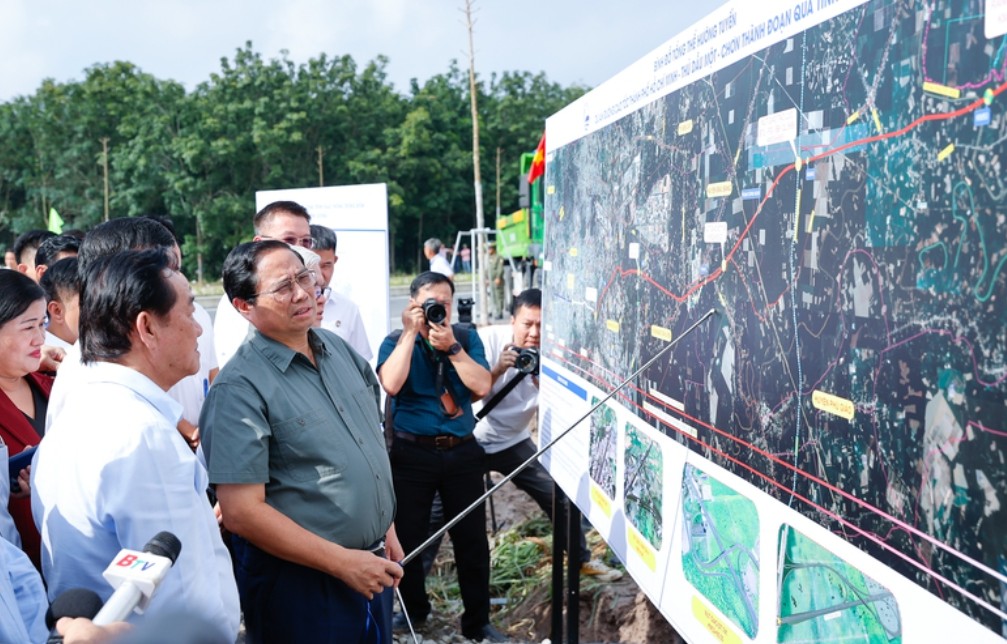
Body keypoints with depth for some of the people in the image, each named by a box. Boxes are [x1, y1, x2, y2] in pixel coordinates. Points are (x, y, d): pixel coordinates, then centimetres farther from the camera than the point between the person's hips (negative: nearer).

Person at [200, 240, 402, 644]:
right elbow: (240, 511, -23)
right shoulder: (240, 388, -19)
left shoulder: (338, 347, 4)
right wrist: (343, 563, -20)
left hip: (370, 565, 7)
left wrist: (386, 529, 13)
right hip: (300, 586, -7)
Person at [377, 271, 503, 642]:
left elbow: (481, 387, -10)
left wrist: (451, 346, -19)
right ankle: (414, 609, 31)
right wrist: (410, 333, -21)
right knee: (407, 537, 8)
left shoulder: (467, 338, 4)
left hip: (462, 453, 2)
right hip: (412, 454, -1)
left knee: (472, 539, 6)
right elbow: (391, 385, -21)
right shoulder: (396, 341, -2)